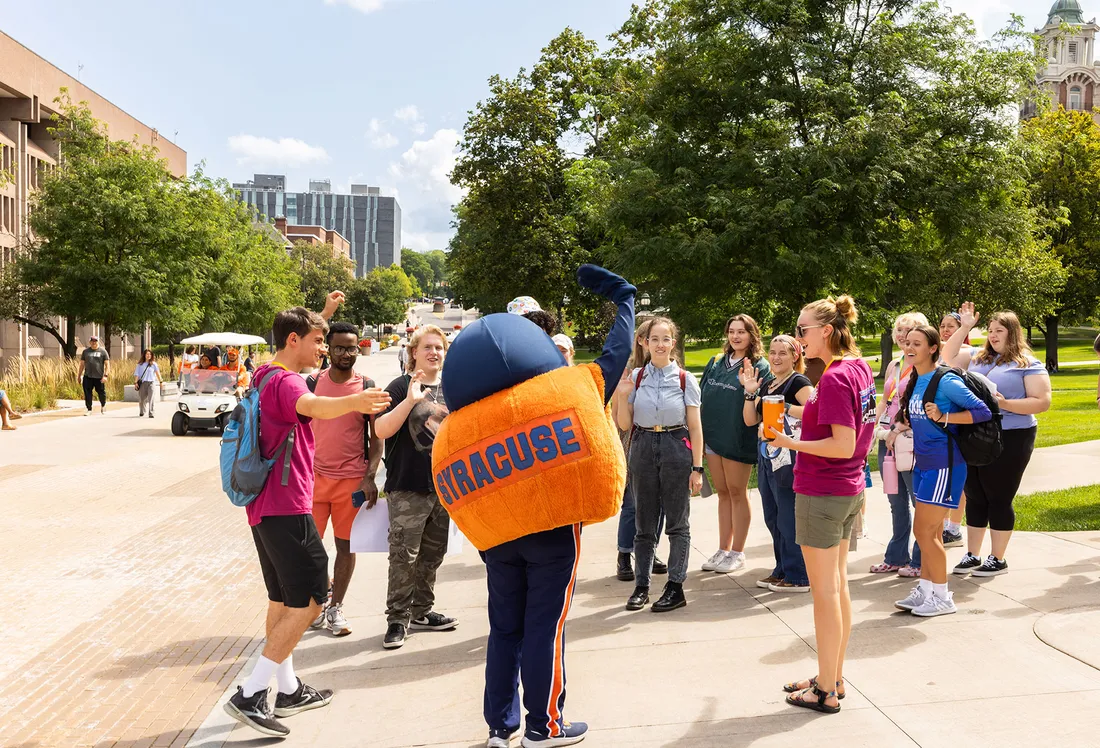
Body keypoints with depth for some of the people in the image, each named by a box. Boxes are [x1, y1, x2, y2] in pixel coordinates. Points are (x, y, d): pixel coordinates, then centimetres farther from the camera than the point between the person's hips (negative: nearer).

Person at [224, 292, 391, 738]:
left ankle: (288, 689, 27)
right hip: (287, 507, -10)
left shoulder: (267, 376, 13)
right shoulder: (286, 382, -17)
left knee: (283, 598, 17)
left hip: (264, 505, 10)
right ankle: (250, 696, -7)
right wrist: (353, 402, -63)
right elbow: (312, 406, -44)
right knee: (309, 601, -6)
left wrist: (323, 314, 38)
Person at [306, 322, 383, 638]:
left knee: (346, 545, 6)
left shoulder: (367, 387, -1)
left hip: (352, 479, -1)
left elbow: (376, 438, 1)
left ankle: (335, 608, 20)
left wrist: (370, 478, -9)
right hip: (314, 476, 1)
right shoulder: (313, 383, 2)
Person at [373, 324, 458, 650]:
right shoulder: (401, 386, -5)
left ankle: (421, 611, 26)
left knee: (432, 554, 13)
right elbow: (380, 430, -16)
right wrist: (410, 401, -26)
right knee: (404, 555, -6)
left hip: (443, 486, 6)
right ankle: (398, 619, 5)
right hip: (407, 488, -6)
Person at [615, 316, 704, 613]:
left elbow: (695, 428, -1)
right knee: (644, 524, 9)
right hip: (642, 449, 2)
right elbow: (625, 425, 5)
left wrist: (697, 468, -5)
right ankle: (641, 585, 18)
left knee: (677, 523, 4)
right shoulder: (635, 377, 2)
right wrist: (622, 396, -11)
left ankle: (676, 586, 13)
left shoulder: (685, 379, -2)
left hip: (676, 449, -2)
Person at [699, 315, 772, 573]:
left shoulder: (760, 367, -6)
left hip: (738, 440, -6)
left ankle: (737, 553, 16)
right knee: (722, 493, 13)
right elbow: (703, 396, 14)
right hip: (712, 436, 6)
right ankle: (723, 550, 22)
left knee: (737, 493, 5)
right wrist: (699, 435, 10)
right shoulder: (716, 363, 11)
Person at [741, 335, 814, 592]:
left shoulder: (798, 382, -7)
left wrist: (785, 407, -24)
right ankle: (782, 571, 26)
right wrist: (750, 392, 1)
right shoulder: (766, 385, 16)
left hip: (789, 460, -9)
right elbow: (750, 419, 11)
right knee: (772, 519, 14)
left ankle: (798, 577, 4)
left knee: (788, 520, -6)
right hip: (767, 458, 9)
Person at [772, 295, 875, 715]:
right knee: (838, 586, 16)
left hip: (821, 493, -9)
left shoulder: (834, 378, -21)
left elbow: (843, 446, -24)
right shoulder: (860, 368, 6)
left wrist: (791, 443, -20)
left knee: (825, 592, 1)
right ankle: (834, 677, 28)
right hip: (850, 491, 9)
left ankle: (826, 692, 11)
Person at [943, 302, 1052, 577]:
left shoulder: (1029, 365, -4)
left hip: (1009, 440, -5)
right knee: (975, 497, 12)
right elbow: (947, 357, 16)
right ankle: (972, 555, 22)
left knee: (999, 498, 2)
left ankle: (998, 559, 15)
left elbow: (1042, 402, -10)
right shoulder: (978, 358, 12)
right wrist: (965, 327, 8)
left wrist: (1005, 403, -21)